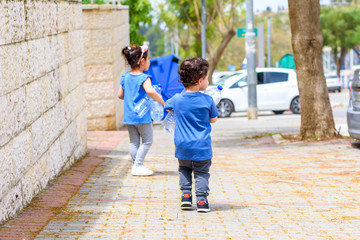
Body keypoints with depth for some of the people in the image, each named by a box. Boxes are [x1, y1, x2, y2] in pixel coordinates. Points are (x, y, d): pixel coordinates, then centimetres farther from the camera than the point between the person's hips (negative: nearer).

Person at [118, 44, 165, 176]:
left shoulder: (125, 77, 4)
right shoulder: (144, 78, -17)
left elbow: (120, 95, 10)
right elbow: (150, 91, -35)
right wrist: (163, 103, -26)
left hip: (128, 116, 6)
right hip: (142, 116, -6)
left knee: (134, 141, 16)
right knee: (147, 141, 6)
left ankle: (136, 164, 20)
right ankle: (138, 166, 2)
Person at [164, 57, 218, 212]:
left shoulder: (177, 99, -7)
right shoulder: (207, 100, -12)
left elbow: (167, 107, 16)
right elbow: (213, 119, 2)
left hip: (183, 146, 2)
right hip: (202, 147, -2)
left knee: (184, 169, 23)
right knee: (201, 173, 11)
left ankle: (186, 195, 13)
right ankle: (201, 200, 3)